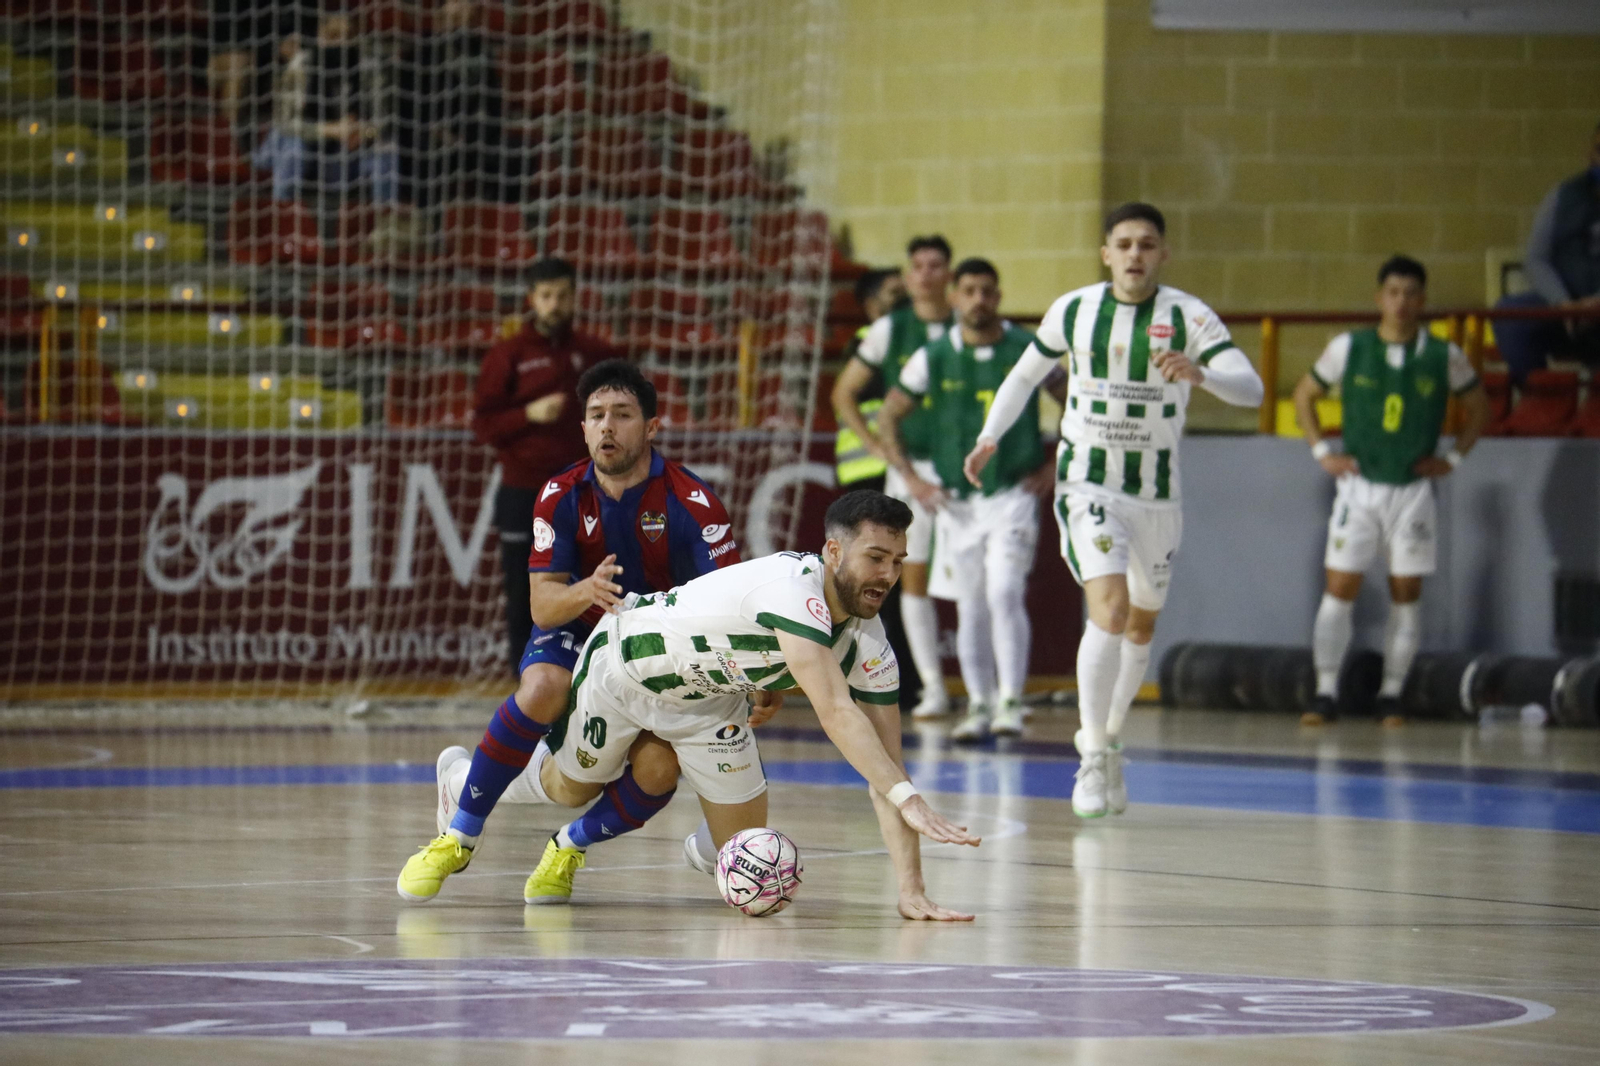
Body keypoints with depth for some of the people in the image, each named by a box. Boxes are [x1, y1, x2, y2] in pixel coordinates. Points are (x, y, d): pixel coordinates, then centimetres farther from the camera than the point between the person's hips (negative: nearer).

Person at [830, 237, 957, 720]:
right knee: (914, 576, -1)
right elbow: (844, 394, 13)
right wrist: (875, 444, 3)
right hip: (910, 467, 2)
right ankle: (932, 687, 4)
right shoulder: (889, 330, 4)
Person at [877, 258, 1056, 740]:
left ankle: (1010, 702, -14)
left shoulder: (1028, 350, -3)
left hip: (1014, 493, -2)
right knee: (970, 606, 6)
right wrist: (911, 479, 3)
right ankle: (978, 705, 15)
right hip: (955, 500, 2)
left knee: (1004, 594, -17)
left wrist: (1053, 466, 2)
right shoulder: (933, 358, 0)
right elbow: (887, 419, 10)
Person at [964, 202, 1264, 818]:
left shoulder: (1188, 316, -8)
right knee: (1109, 607, -21)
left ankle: (1109, 741, 37)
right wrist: (990, 437, 5)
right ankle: (1093, 760, -17)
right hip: (1087, 483, -2)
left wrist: (1200, 373, -38)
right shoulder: (1073, 312, -2)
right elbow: (1027, 375, 16)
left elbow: (1251, 390, -19)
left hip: (1158, 492, 2)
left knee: (1142, 624, 14)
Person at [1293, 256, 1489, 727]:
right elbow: (1304, 395, 10)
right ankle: (1325, 692, -3)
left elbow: (1477, 407, 13)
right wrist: (1322, 452, 2)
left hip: (1413, 489, 1)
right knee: (1340, 589, -6)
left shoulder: (1444, 357, -2)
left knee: (1406, 594, 2)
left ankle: (1391, 696, 10)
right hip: (1358, 487, -1)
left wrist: (1453, 457, 2)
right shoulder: (1349, 348, -3)